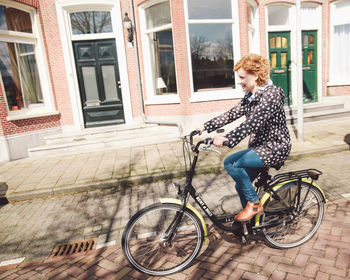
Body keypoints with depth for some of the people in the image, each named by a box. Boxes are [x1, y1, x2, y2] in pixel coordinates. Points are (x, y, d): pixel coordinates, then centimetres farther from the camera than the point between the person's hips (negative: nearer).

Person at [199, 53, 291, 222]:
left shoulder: (271, 93, -19)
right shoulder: (250, 96, 8)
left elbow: (253, 122, -32)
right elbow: (232, 114, 8)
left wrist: (226, 138, -41)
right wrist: (206, 126, 2)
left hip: (275, 147, -9)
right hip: (259, 146, 9)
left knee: (230, 163, -23)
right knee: (241, 186, 10)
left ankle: (254, 203, -5)